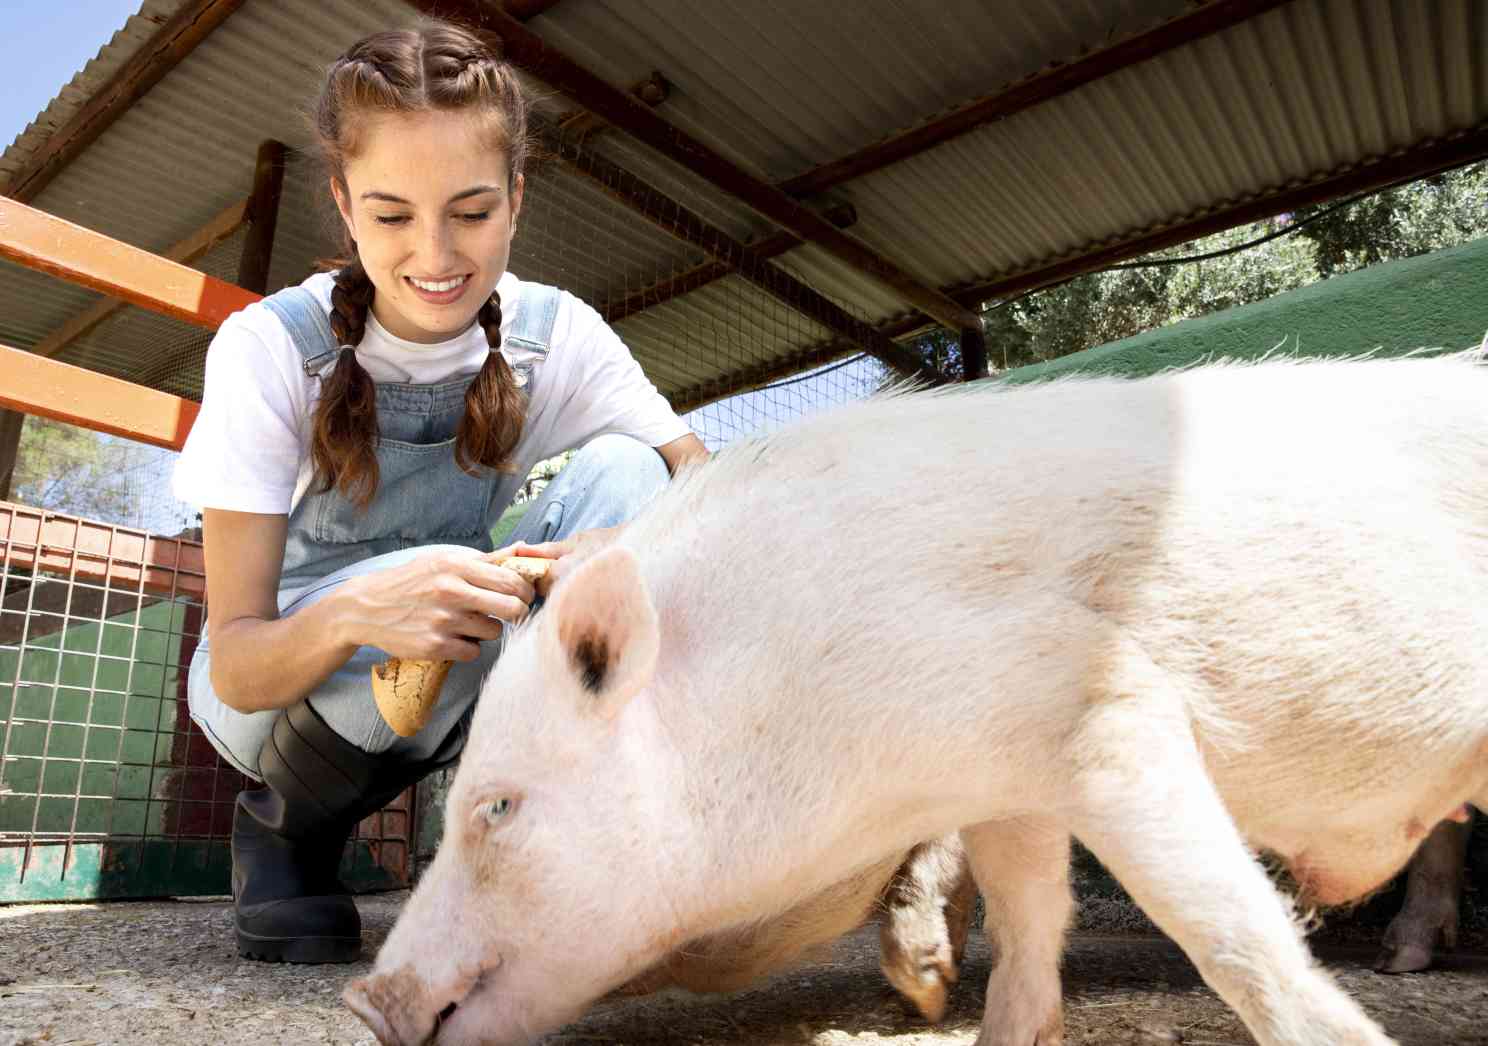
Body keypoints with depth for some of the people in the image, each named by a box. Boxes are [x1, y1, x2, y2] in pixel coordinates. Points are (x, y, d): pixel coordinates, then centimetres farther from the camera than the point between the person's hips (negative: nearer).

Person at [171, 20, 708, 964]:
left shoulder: (558, 334, -14)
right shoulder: (270, 346, -21)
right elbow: (236, 666, -24)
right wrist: (355, 611, -47)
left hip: (463, 688, 2)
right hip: (277, 683, -2)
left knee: (622, 469, -22)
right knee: (432, 585, -37)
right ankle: (284, 830, -4)